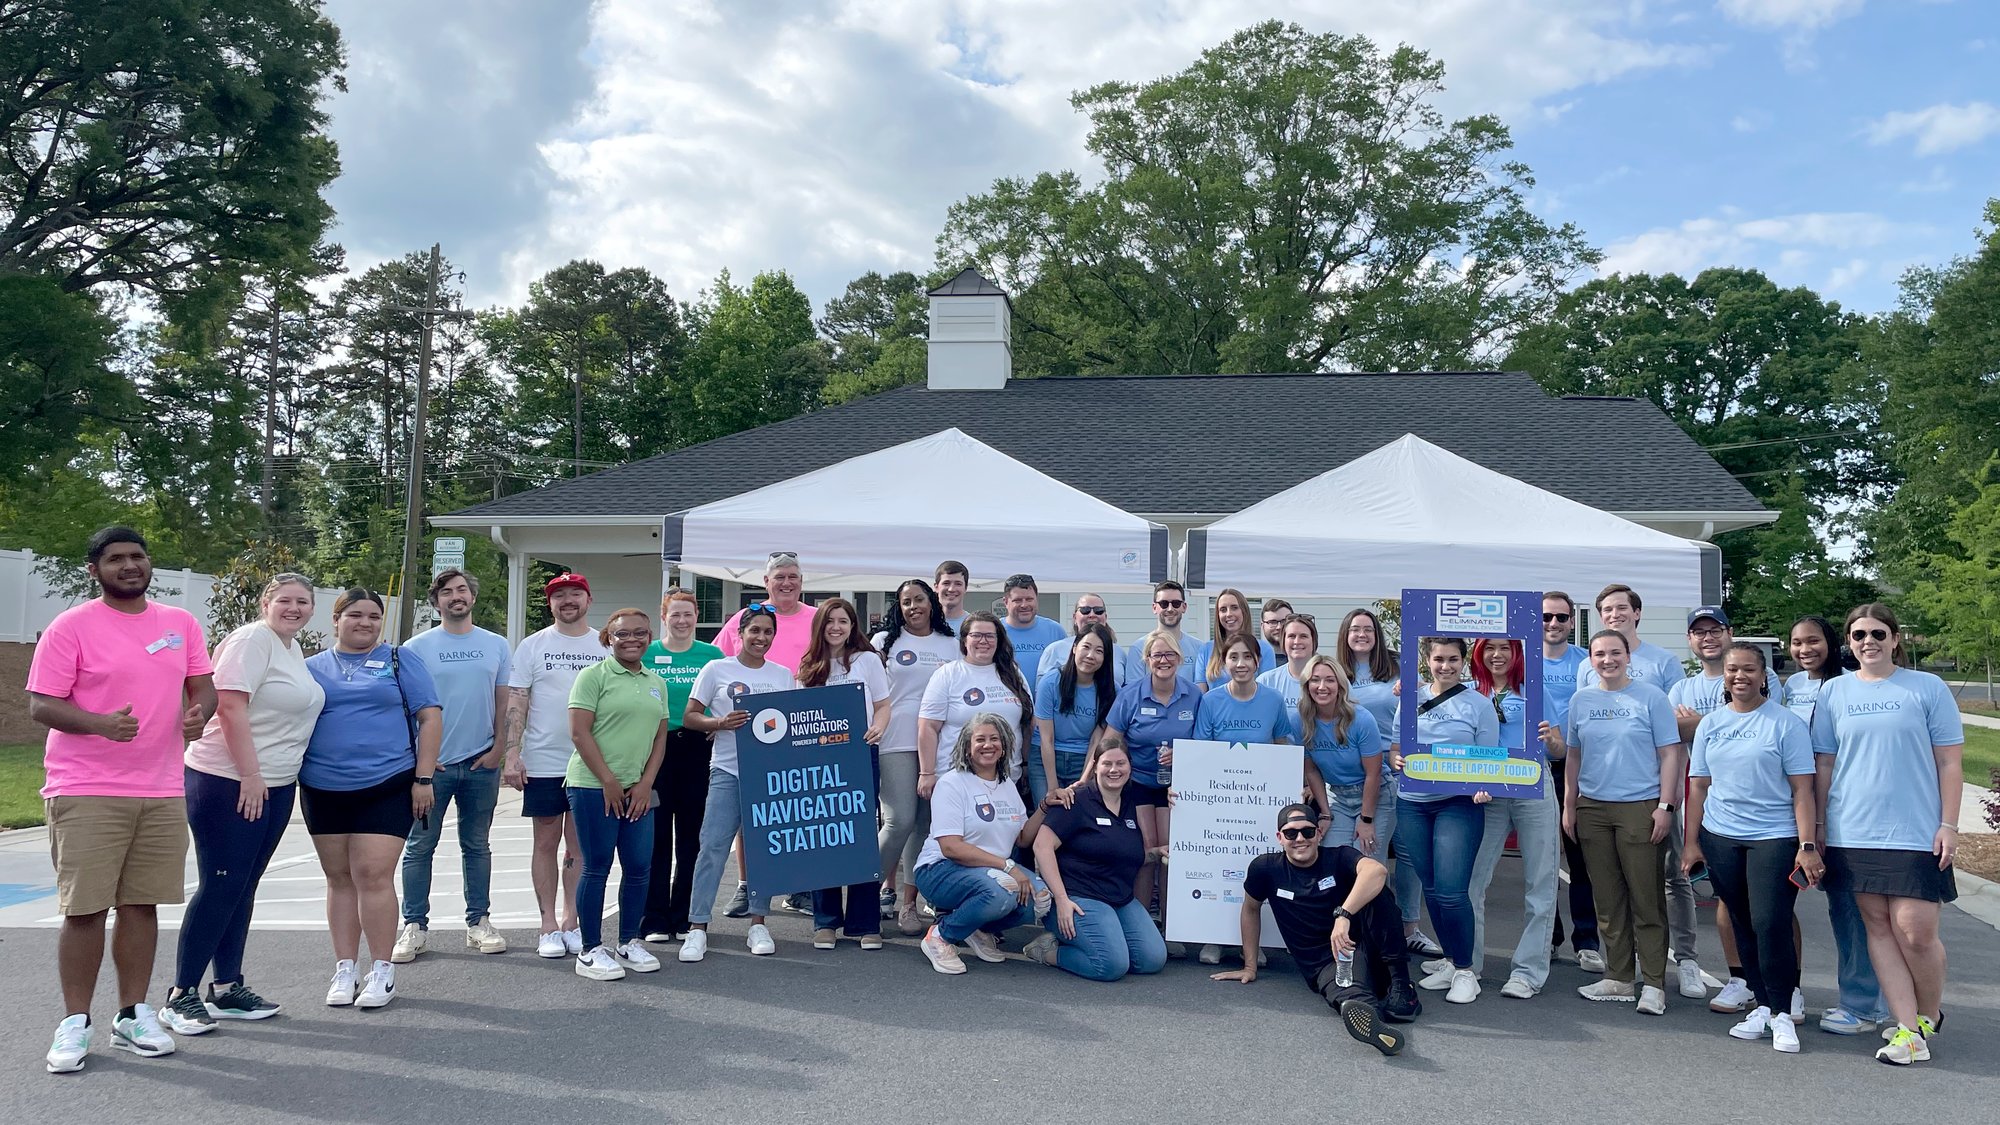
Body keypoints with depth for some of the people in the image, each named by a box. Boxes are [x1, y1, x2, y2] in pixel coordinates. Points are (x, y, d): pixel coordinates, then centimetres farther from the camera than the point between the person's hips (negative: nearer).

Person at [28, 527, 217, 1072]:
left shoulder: (181, 624, 11)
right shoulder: (71, 627, -3)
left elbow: (202, 686, 16)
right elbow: (41, 704, -7)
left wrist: (198, 713, -8)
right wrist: (100, 723, -25)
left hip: (162, 792, 4)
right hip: (87, 793, -4)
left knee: (142, 904, 9)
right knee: (85, 909, -2)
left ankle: (132, 1015, 20)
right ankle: (74, 1023, 12)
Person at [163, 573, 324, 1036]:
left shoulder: (294, 649, 15)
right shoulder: (253, 639, -13)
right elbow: (230, 706, -21)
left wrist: (264, 777, 16)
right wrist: (249, 775, -21)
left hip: (275, 785, 9)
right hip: (228, 783, -9)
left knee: (242, 888, 12)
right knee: (219, 886, -5)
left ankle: (227, 988, 19)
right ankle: (181, 996, 3)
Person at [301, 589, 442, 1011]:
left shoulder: (399, 660, 4)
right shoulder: (313, 668, 11)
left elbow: (430, 717, 0)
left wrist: (423, 778, -6)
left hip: (387, 787, -3)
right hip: (325, 790, 3)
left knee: (373, 875, -9)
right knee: (339, 879, 9)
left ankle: (383, 971, 1)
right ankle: (344, 971, 17)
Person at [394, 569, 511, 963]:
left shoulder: (496, 646, 7)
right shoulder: (418, 647, 0)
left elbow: (503, 702, 8)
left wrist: (499, 748, -1)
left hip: (481, 764, 2)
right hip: (431, 764, -2)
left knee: (477, 846, 10)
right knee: (420, 847, 1)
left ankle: (478, 923, 17)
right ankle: (414, 927, 9)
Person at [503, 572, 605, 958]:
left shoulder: (606, 646, 5)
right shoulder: (533, 646, 3)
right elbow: (516, 703, 0)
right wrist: (512, 755, -8)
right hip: (543, 763, -1)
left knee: (579, 845, 7)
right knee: (546, 843, 6)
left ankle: (570, 921, 16)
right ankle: (549, 925, 13)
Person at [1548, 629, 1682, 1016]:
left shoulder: (1650, 697, -2)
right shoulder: (1581, 700, 9)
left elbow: (1669, 755, -2)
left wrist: (1665, 805, -9)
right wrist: (1569, 807, 12)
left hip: (1640, 808, -4)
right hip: (1592, 809, 4)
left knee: (1646, 899, -2)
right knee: (1607, 899, 9)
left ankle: (1654, 984, 4)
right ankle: (1617, 978, 18)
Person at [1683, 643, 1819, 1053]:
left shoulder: (1785, 723, -3)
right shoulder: (1710, 724, 10)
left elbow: (1802, 789, -6)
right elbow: (1698, 786, 12)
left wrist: (1807, 845, -12)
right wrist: (1692, 842, 8)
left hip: (1775, 838, -4)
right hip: (1720, 838, 4)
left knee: (1770, 924, -10)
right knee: (1743, 926, 9)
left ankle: (1782, 1013, 3)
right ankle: (1762, 1006, 20)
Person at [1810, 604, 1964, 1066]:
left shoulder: (1927, 688, 1)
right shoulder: (1833, 691, 7)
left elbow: (1949, 762, 2)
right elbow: (1824, 765, 10)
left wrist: (1948, 825, -4)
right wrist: (1818, 830, 8)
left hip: (1915, 833, -3)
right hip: (1853, 834, 3)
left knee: (1915, 932, -5)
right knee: (1879, 928, 4)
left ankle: (1928, 1015, 21)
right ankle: (1909, 1029, 11)